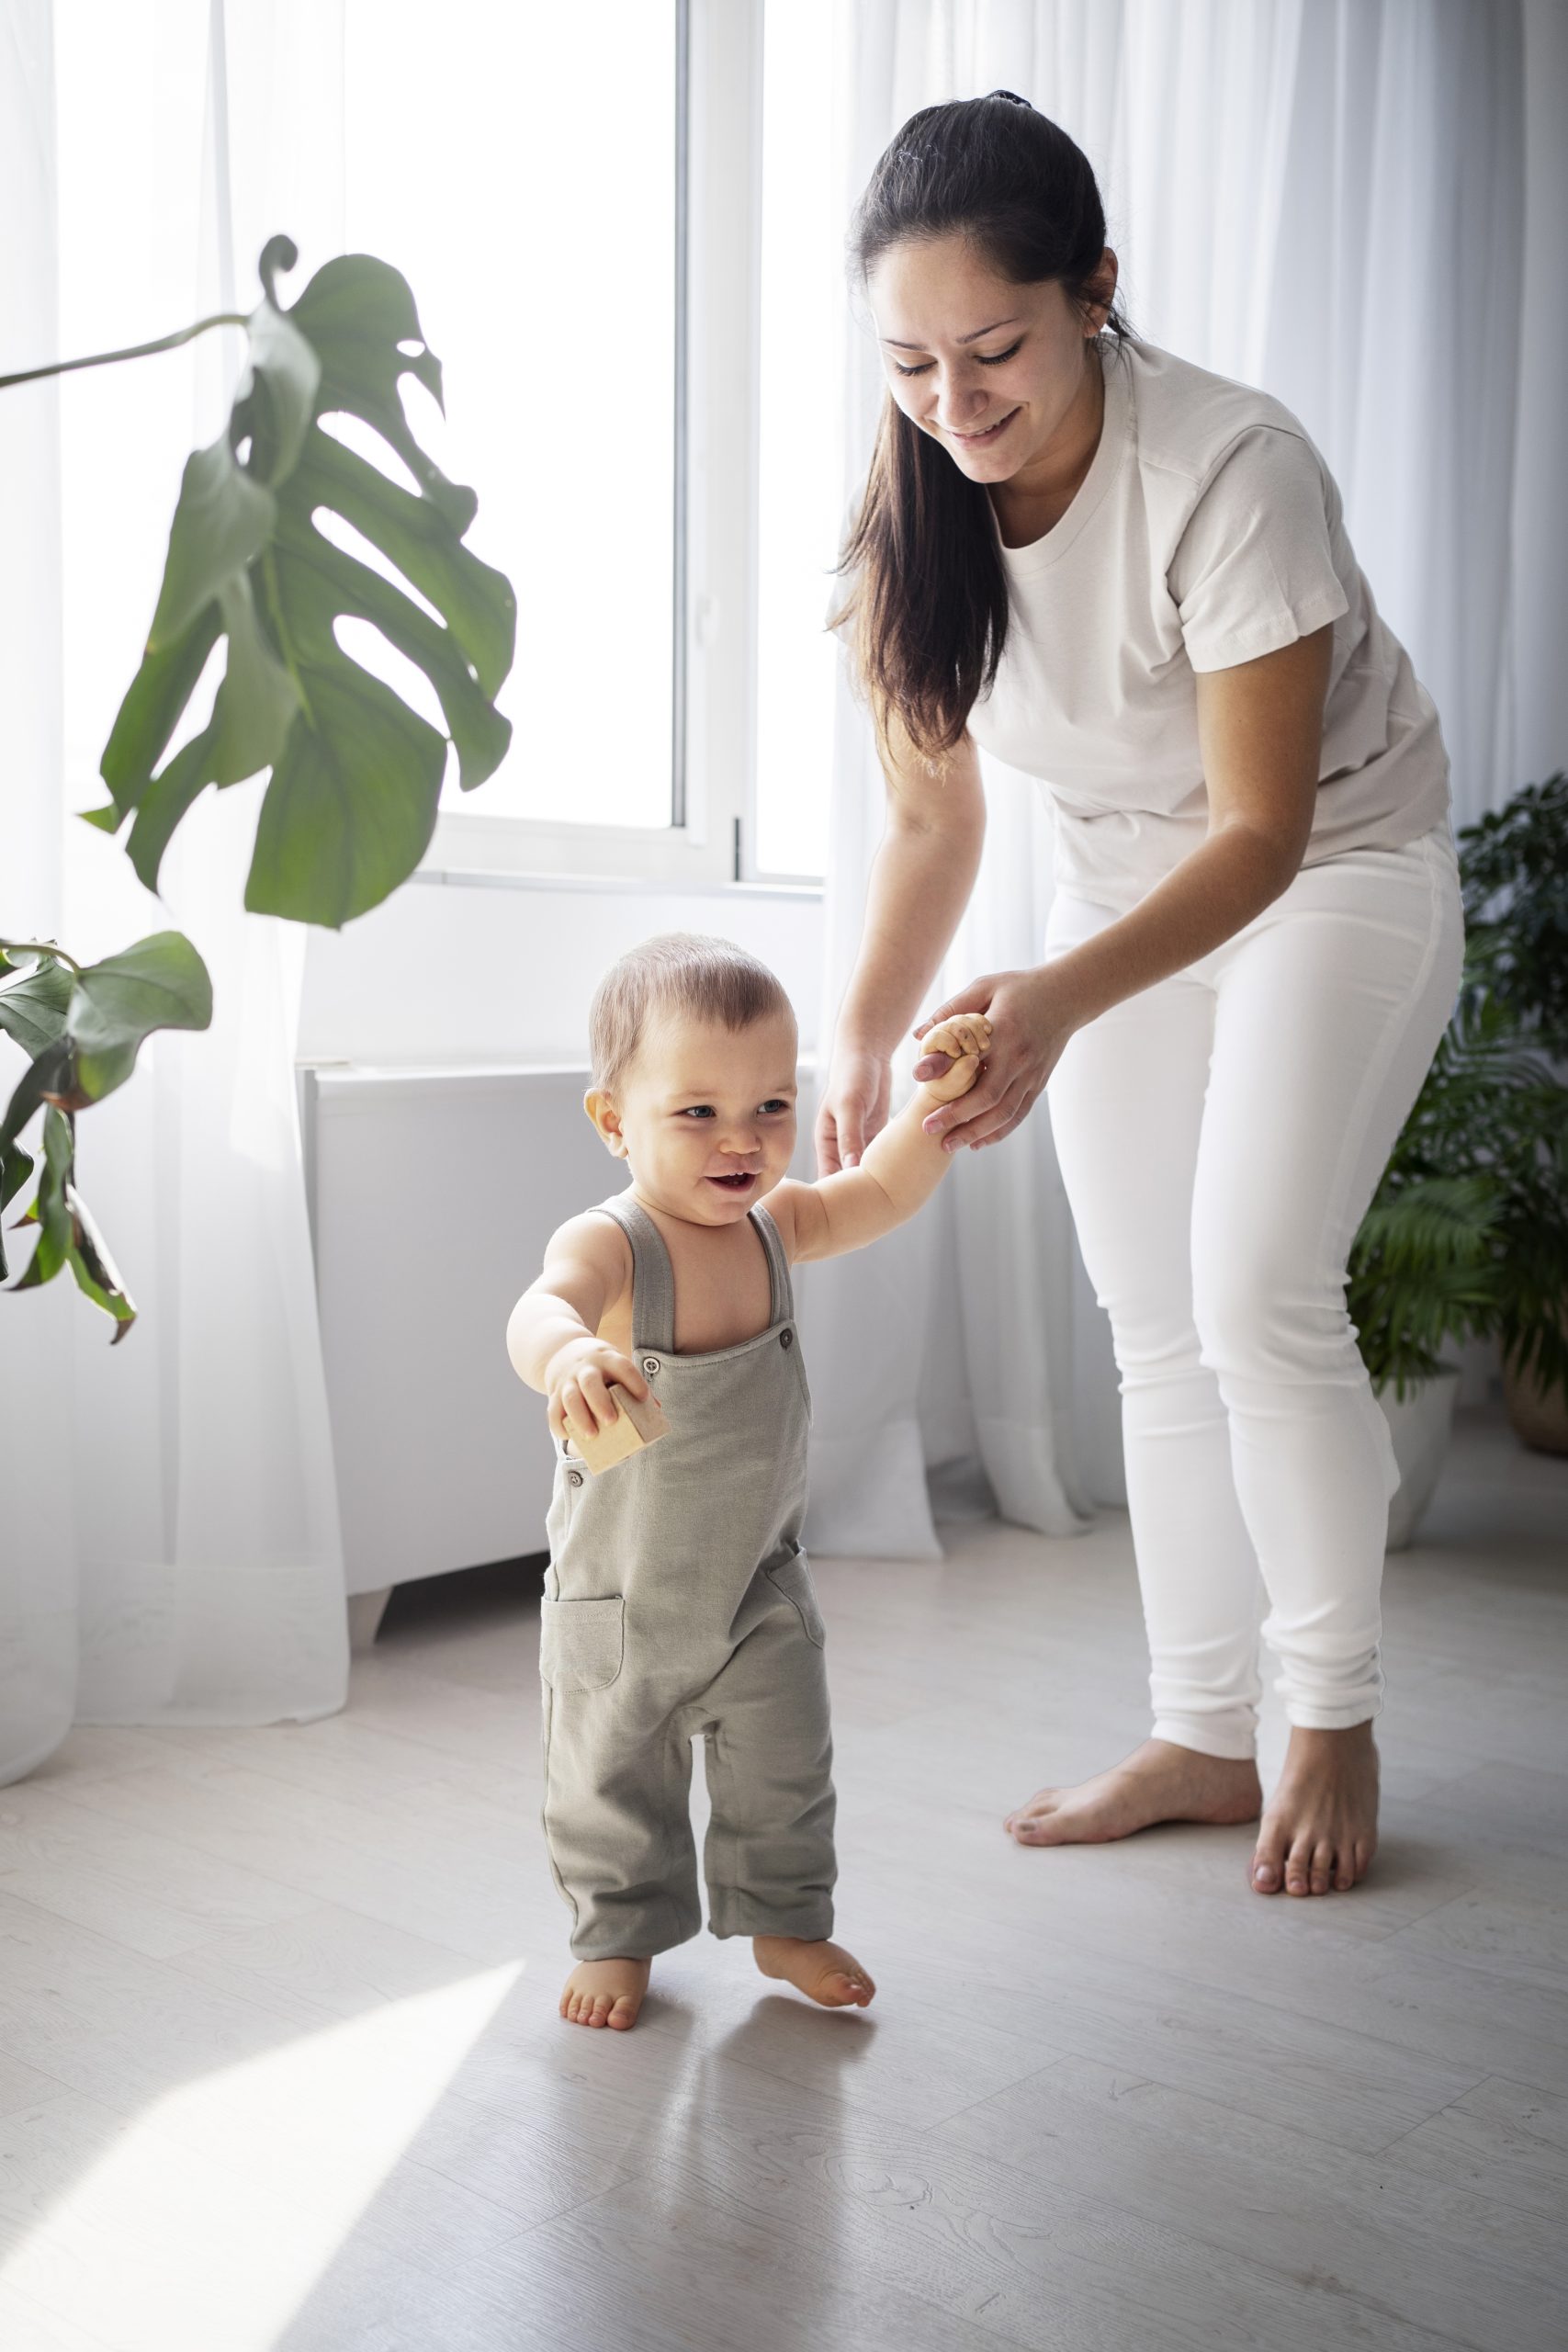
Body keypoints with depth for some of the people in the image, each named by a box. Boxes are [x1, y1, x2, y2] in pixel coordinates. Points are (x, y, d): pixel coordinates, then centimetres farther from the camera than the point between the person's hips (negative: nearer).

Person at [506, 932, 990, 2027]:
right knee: (612, 1783, 15)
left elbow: (884, 1192, 6)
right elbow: (540, 1309, -48)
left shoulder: (774, 1223, -7)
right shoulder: (609, 1245, -27)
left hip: (760, 1584, 4)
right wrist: (567, 1358, -71)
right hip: (617, 1593, -4)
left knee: (785, 1775, 15)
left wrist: (935, 1098, -9)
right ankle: (622, 1935, 37)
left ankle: (786, 1920, 38)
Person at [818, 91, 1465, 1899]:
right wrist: (863, 1041, -19)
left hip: (1335, 867, -5)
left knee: (1258, 1295, -16)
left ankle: (1335, 1717, 6)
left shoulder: (1233, 471, -32)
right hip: (1119, 881, 5)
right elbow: (930, 817, -6)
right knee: (1153, 1328, 5)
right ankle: (1201, 1736, 17)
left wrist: (1060, 1001, -45)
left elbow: (1262, 831, -30)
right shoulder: (909, 512, -15)